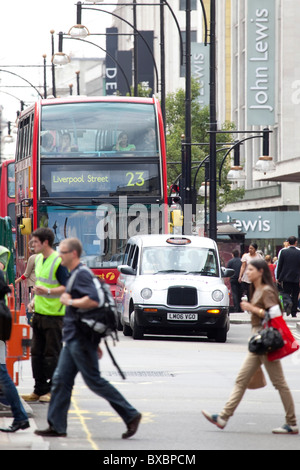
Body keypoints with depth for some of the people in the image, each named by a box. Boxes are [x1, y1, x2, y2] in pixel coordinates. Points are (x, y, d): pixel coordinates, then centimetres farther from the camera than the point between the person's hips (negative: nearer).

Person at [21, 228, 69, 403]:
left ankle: (53, 390, 4)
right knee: (37, 353, 9)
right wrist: (35, 300, 13)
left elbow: (67, 287, -17)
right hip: (39, 313, 9)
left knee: (52, 354, -3)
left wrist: (48, 292, -29)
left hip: (54, 315, -9)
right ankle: (39, 390, 15)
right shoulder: (39, 259, 13)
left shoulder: (58, 262, -14)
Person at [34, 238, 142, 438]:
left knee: (94, 381, -6)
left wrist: (69, 301, -17)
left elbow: (93, 300, -29)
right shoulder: (74, 274, 17)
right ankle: (57, 425, 9)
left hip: (81, 339, -10)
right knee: (61, 380, 8)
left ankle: (131, 415, 0)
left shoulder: (82, 274, -15)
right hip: (72, 339, 10)